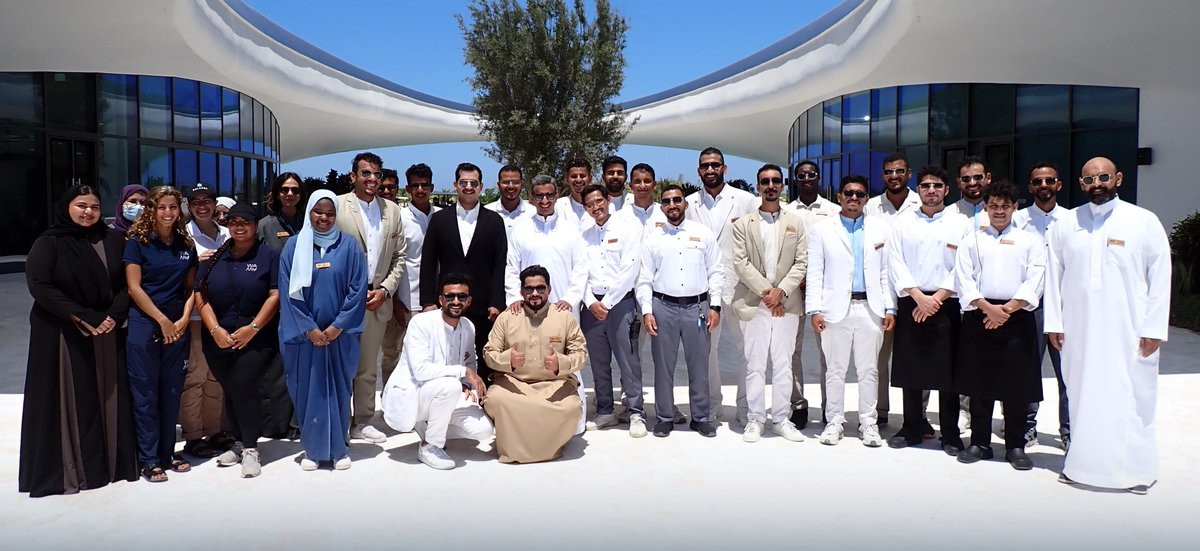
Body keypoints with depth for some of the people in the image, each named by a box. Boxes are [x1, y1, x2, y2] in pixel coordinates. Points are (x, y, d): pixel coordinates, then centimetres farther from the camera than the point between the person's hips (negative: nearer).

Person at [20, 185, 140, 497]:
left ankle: (113, 461, 17)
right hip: (62, 336, -3)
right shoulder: (49, 243, -2)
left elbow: (129, 282, 4)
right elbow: (39, 285, -11)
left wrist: (113, 316, -11)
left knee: (110, 396, 6)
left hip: (110, 333, 3)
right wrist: (81, 317, -17)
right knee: (70, 400, 1)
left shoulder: (114, 241, 7)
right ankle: (68, 468, 11)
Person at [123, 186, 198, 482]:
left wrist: (184, 319, -4)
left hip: (178, 327, 4)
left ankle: (167, 453, 21)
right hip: (144, 325, -4)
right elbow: (134, 288, -8)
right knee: (145, 393, 2)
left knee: (171, 392, 10)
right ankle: (149, 459, 11)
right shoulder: (137, 242, -4)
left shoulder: (186, 244, 8)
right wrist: (162, 320, -12)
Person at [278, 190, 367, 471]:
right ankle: (312, 449, 17)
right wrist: (309, 329, -9)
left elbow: (357, 290, -3)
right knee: (308, 390, 5)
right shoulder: (293, 246, 1)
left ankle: (338, 448, 17)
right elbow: (288, 292, -2)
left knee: (338, 390, 6)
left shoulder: (349, 246, 1)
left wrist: (337, 326, -9)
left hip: (340, 334, 0)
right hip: (304, 334, 0)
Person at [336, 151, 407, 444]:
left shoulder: (392, 211, 10)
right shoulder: (337, 206, -3)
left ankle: (363, 422, 22)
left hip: (378, 300, 4)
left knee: (368, 367, 12)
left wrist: (385, 290, -1)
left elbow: (399, 257, 11)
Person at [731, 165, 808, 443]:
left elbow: (802, 262, 4)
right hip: (754, 303, -1)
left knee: (784, 364, 6)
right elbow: (740, 263, -3)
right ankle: (755, 420, 10)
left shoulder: (796, 222, 11)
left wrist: (781, 291, -10)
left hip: (787, 303, 2)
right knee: (755, 365, 1)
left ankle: (781, 418, 16)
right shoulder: (743, 224, 6)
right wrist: (766, 291, -11)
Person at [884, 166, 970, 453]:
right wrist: (919, 297, -10)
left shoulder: (961, 223, 6)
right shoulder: (902, 222, 8)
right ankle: (912, 428, 17)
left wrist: (938, 297, -11)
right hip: (910, 303, 1)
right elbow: (896, 263, 1)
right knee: (909, 370, 5)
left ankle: (950, 434, 12)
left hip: (946, 305, -1)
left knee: (948, 372, 1)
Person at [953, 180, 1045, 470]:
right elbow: (963, 279, 1)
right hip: (979, 317, 1)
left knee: (1017, 386, 2)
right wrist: (988, 308, -12)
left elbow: (1034, 281, -1)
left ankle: (1015, 446, 13)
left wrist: (1007, 309, -12)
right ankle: (979, 443, 16)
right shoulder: (972, 239, 11)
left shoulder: (1030, 240, 10)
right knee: (979, 384, 5)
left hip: (1017, 318, 0)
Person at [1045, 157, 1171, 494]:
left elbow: (1161, 277, 0)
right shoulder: (1066, 225, 8)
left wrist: (1154, 328, -4)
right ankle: (1082, 462, 18)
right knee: (1082, 397, 6)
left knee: (1132, 400, 1)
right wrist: (1053, 322, 3)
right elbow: (1054, 275, 8)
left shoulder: (1145, 222, 2)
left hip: (1129, 333, -2)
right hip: (1078, 331, 2)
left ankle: (1137, 469, 14)